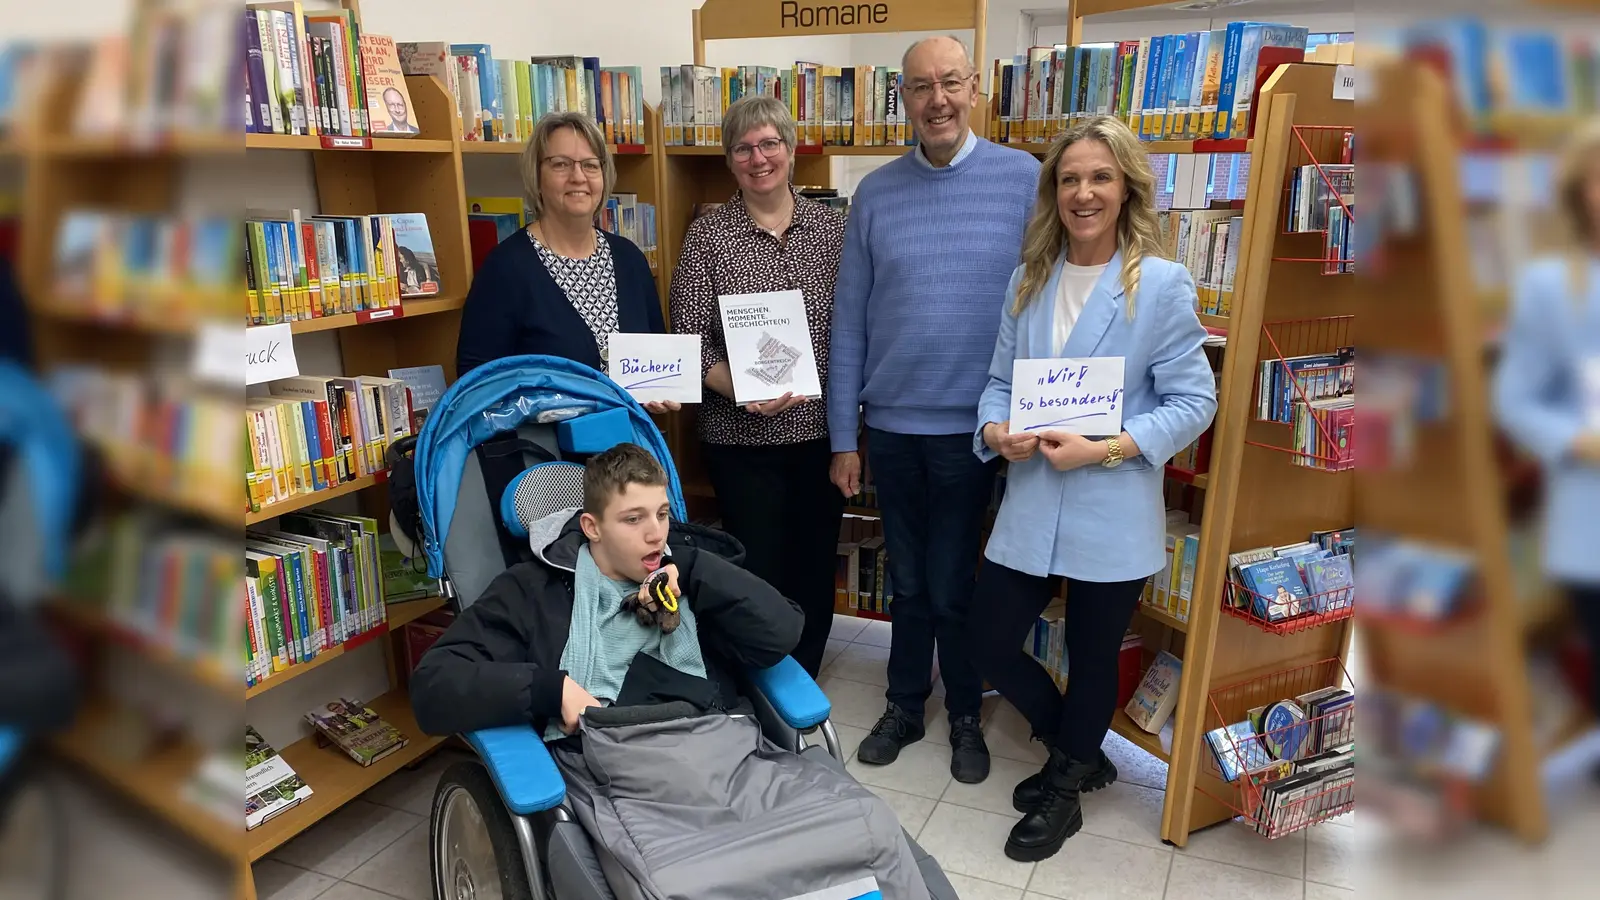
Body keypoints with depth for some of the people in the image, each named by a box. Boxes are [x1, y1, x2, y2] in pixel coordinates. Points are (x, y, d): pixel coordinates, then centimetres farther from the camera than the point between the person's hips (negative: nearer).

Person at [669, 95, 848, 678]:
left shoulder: (832, 227, 5)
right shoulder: (707, 235, -1)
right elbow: (690, 340, -5)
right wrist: (740, 390, -21)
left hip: (822, 432, 3)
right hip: (743, 439, -2)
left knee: (815, 569, 13)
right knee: (758, 571, 4)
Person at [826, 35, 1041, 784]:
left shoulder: (1025, 179, -5)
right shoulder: (874, 194, 2)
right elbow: (848, 322, 3)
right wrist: (843, 437, 2)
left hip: (973, 426, -2)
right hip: (890, 426, 2)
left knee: (951, 587, 9)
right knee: (908, 581, 16)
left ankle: (965, 716, 32)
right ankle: (904, 707, 36)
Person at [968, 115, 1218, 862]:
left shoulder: (1162, 284, -9)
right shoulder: (1028, 279, 7)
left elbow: (1193, 402, -9)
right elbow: (1000, 378, 9)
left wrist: (1105, 450, -20)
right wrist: (996, 430, -12)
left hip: (1111, 515, -4)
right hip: (1030, 506, 5)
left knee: (1092, 660, 13)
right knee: (990, 642, 10)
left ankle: (1064, 792, 40)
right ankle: (1076, 754, 39)